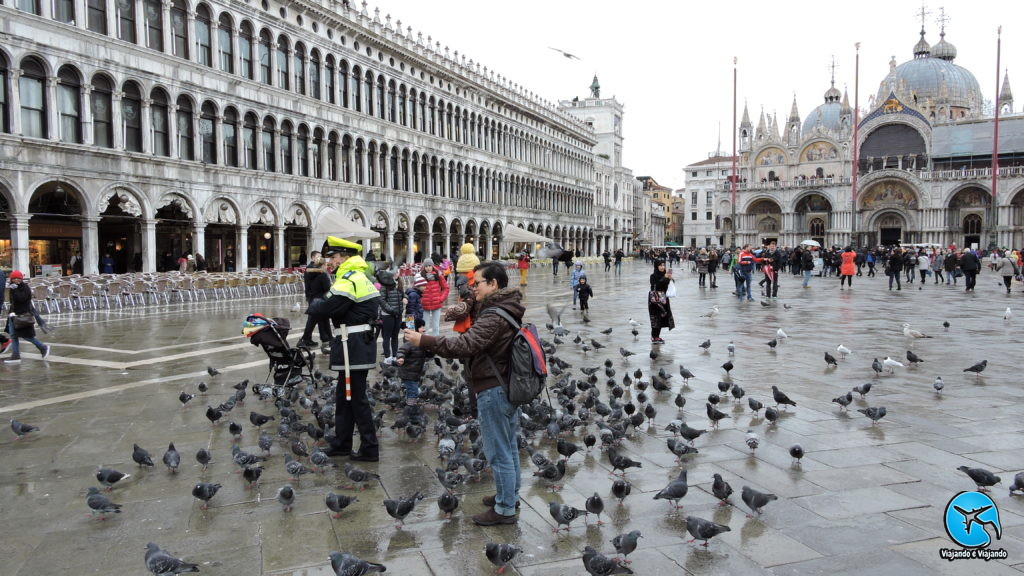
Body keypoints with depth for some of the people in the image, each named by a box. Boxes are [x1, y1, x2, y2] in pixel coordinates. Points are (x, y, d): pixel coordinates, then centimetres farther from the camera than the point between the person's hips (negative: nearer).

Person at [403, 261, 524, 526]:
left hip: (492, 390, -11)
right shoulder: (504, 309, 11)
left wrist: (424, 341, -30)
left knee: (498, 452, -1)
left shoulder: (494, 316, -22)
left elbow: (465, 345, -32)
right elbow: (474, 339, 20)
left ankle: (505, 509, 9)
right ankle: (510, 495, 34)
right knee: (509, 446, 20)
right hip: (509, 386, 11)